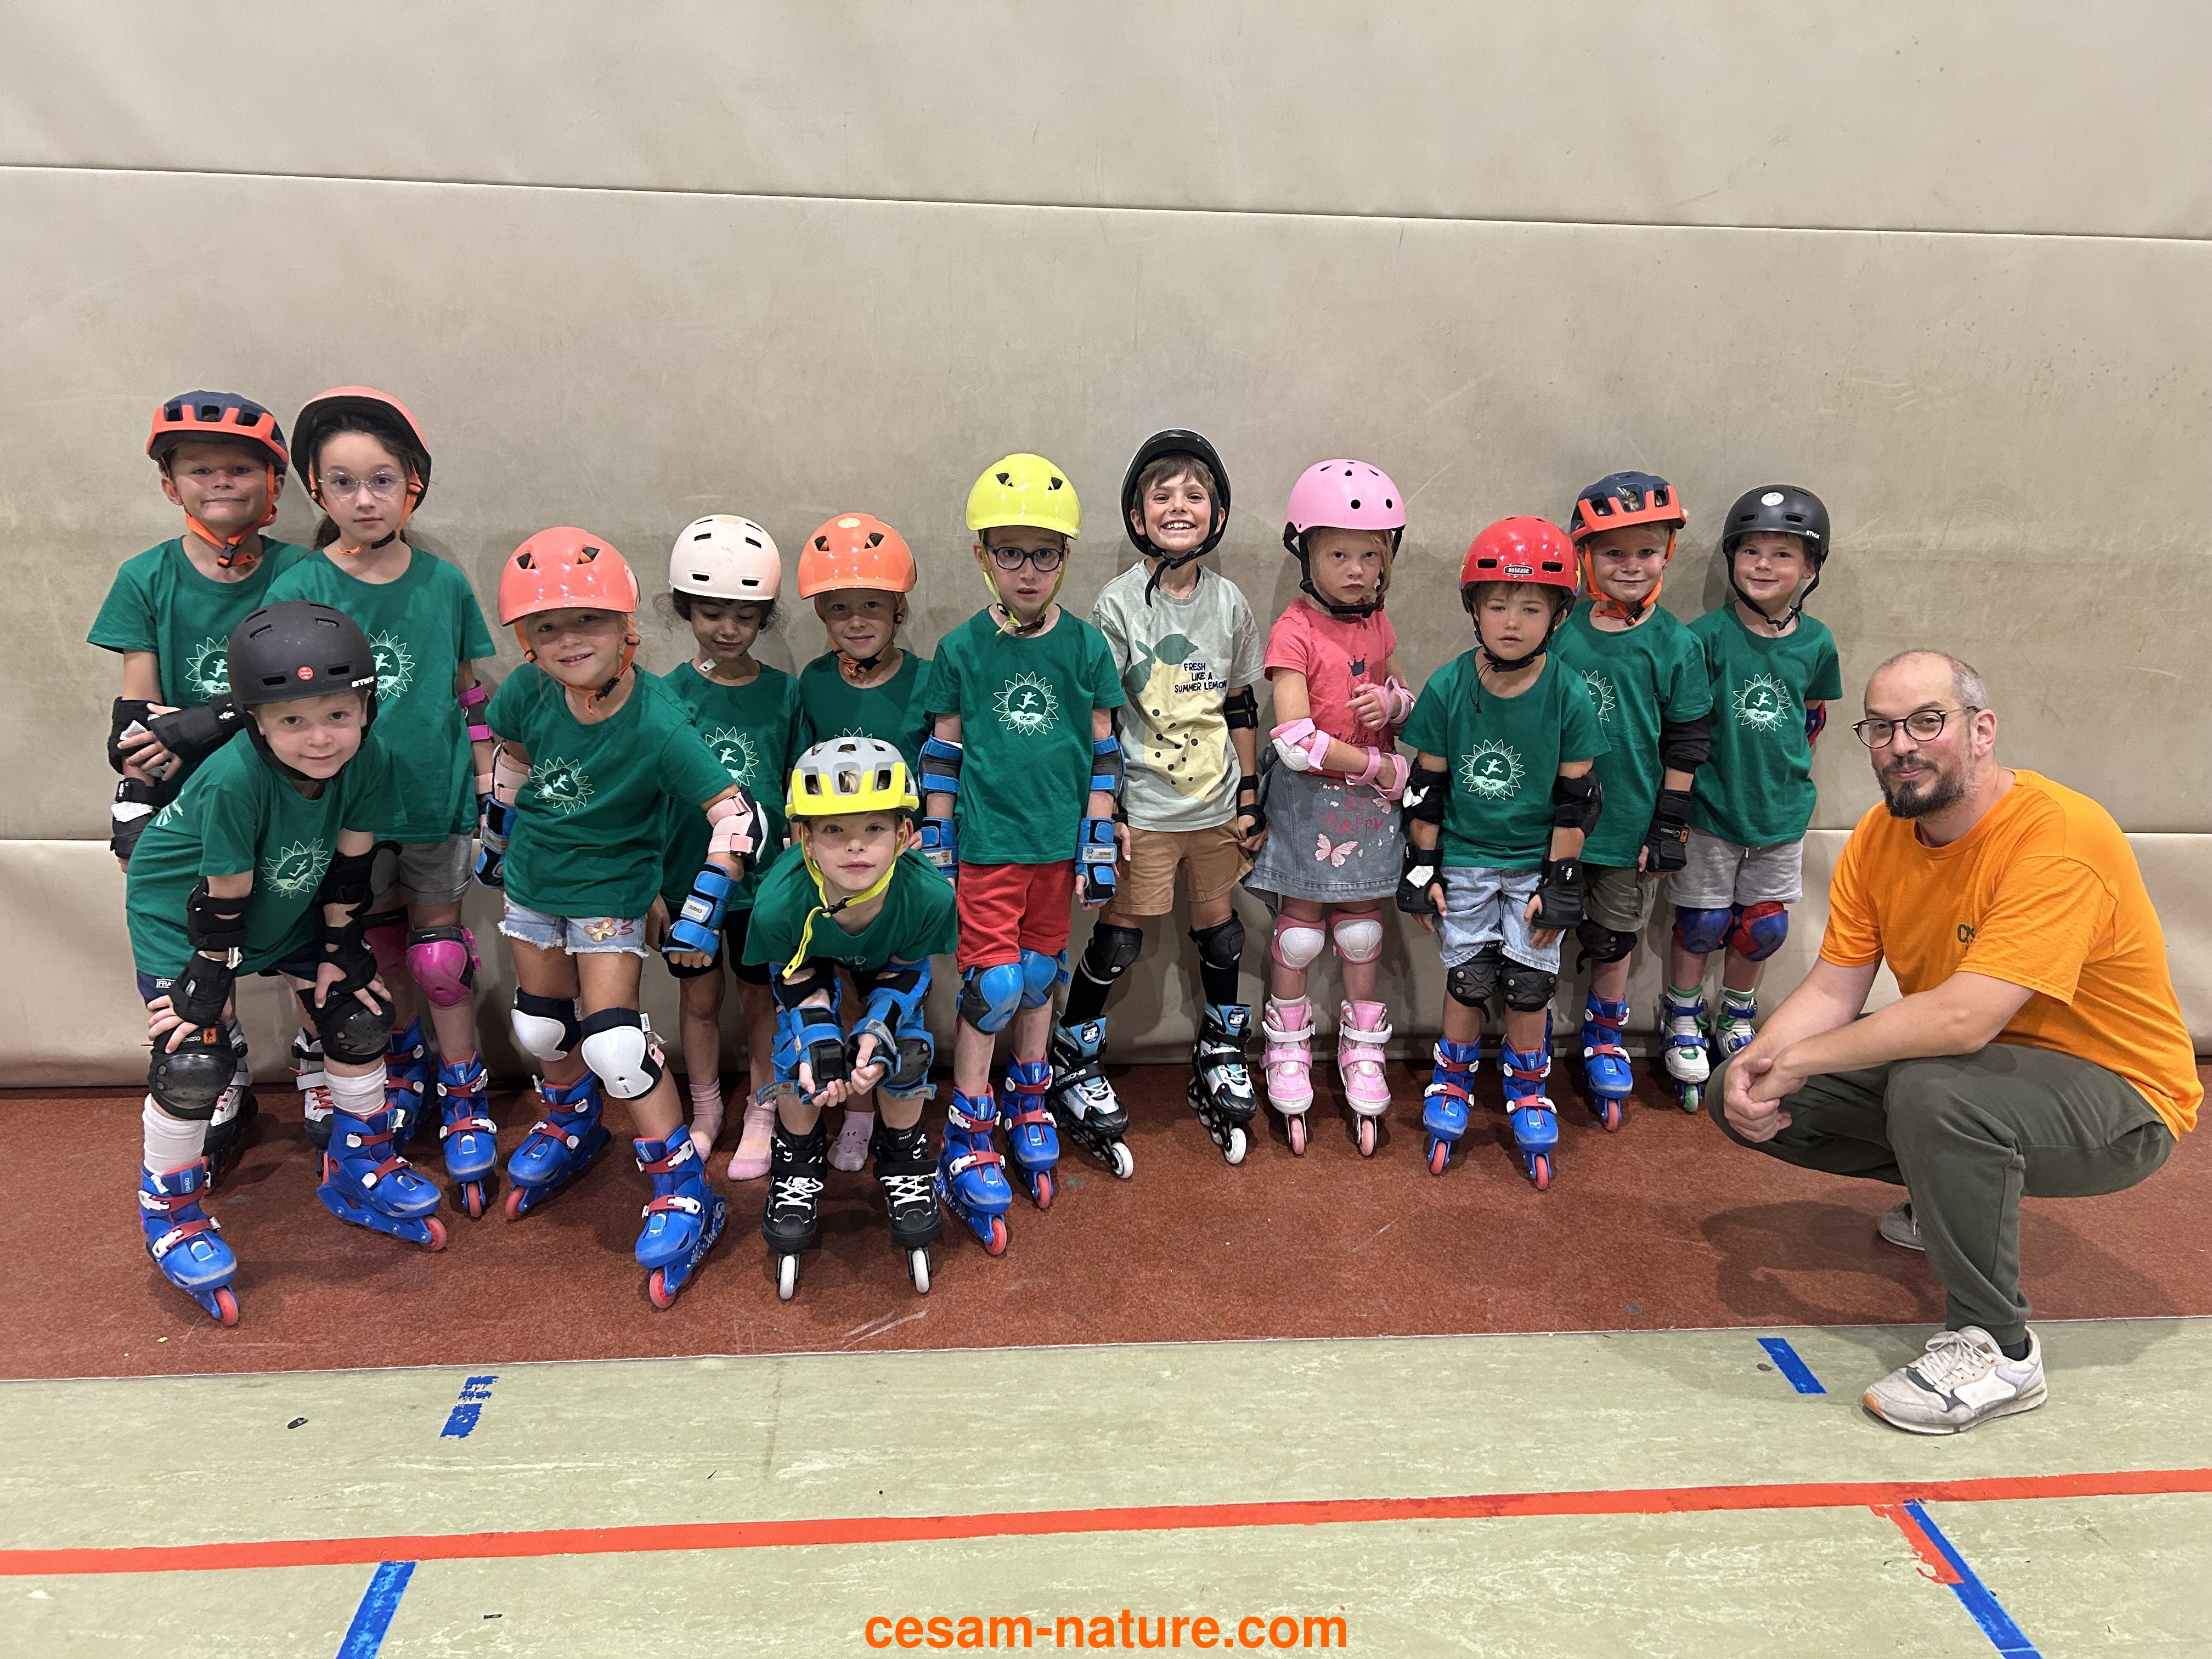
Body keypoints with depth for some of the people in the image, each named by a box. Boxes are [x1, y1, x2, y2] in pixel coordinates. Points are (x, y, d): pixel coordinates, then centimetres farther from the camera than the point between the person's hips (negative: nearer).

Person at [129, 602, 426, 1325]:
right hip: (183, 915, -5)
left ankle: (361, 1169, 25)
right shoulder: (236, 779, -37)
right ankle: (172, 1211, 12)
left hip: (290, 911, 5)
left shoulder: (367, 762, -23)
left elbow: (349, 865, -9)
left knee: (359, 1017, 4)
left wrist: (342, 948, -3)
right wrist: (208, 980, -17)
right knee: (193, 1059, -13)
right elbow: (223, 896, -27)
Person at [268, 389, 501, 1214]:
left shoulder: (444, 584, -3)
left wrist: (492, 789, 5)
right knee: (380, 952, 16)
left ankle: (464, 1102, 17)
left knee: (441, 953, 5)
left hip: (437, 802, 0)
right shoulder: (298, 590, -8)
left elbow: (471, 696, 6)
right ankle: (404, 1067, 37)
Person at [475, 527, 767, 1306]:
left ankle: (685, 1190, 0)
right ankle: (571, 1127, 48)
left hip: (611, 896, -5)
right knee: (539, 1029, 17)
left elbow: (738, 817, -26)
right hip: (531, 884, 5)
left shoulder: (657, 725, -30)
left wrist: (705, 905, -27)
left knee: (611, 1042, -14)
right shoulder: (528, 692, -16)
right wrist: (495, 836, 17)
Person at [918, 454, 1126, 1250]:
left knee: (1040, 976, 13)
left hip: (1057, 845, 2)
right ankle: (966, 1134, 9)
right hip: (986, 845, -2)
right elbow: (942, 754, 3)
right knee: (993, 983, -6)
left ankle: (1027, 1101, 34)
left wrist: (1100, 842, 2)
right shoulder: (961, 649, -3)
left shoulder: (1086, 646, 1)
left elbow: (1101, 751, 5)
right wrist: (935, 848, 3)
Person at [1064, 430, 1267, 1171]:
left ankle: (1219, 1057, 33)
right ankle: (1071, 1064, 18)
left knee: (1220, 931, 12)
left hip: (1216, 806, 4)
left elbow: (1240, 709, 10)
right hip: (1144, 808, -4)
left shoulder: (1230, 603, 2)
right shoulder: (1118, 604, -9)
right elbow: (1096, 719, -7)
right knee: (1118, 940, 0)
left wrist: (1250, 793, 8)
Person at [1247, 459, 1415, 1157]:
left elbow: (1405, 695, 17)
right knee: (1300, 926, 9)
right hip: (1308, 799, -5)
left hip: (1371, 801, 5)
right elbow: (1296, 740, -23)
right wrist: (1378, 766, -17)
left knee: (1362, 924, 14)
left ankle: (1362, 1050, 30)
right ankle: (1289, 1051, 27)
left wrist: (1391, 703, -8)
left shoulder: (1378, 626, 3)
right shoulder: (1295, 631, -16)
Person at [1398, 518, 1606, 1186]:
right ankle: (1452, 1081, 30)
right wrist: (1421, 869, -1)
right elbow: (1427, 785, -3)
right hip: (1463, 861, 0)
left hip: (1535, 865, 0)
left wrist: (1560, 882, -5)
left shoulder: (1569, 694, -12)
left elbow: (1576, 798, -5)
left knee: (1529, 983, 6)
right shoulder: (1447, 688, -12)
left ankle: (1528, 1091, 28)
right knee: (1468, 980, 8)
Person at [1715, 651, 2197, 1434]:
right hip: (1972, 1068, 8)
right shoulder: (1879, 836, -4)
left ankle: (1997, 1349, -17)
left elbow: (1965, 1019, -37)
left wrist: (1797, 1058, -27)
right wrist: (1756, 1064, -23)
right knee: (1742, 1097, -2)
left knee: (1932, 1089, -39)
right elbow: (1832, 991, -3)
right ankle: (1951, 1193, 19)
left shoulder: (2060, 835, -28)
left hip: (2119, 1102, -8)